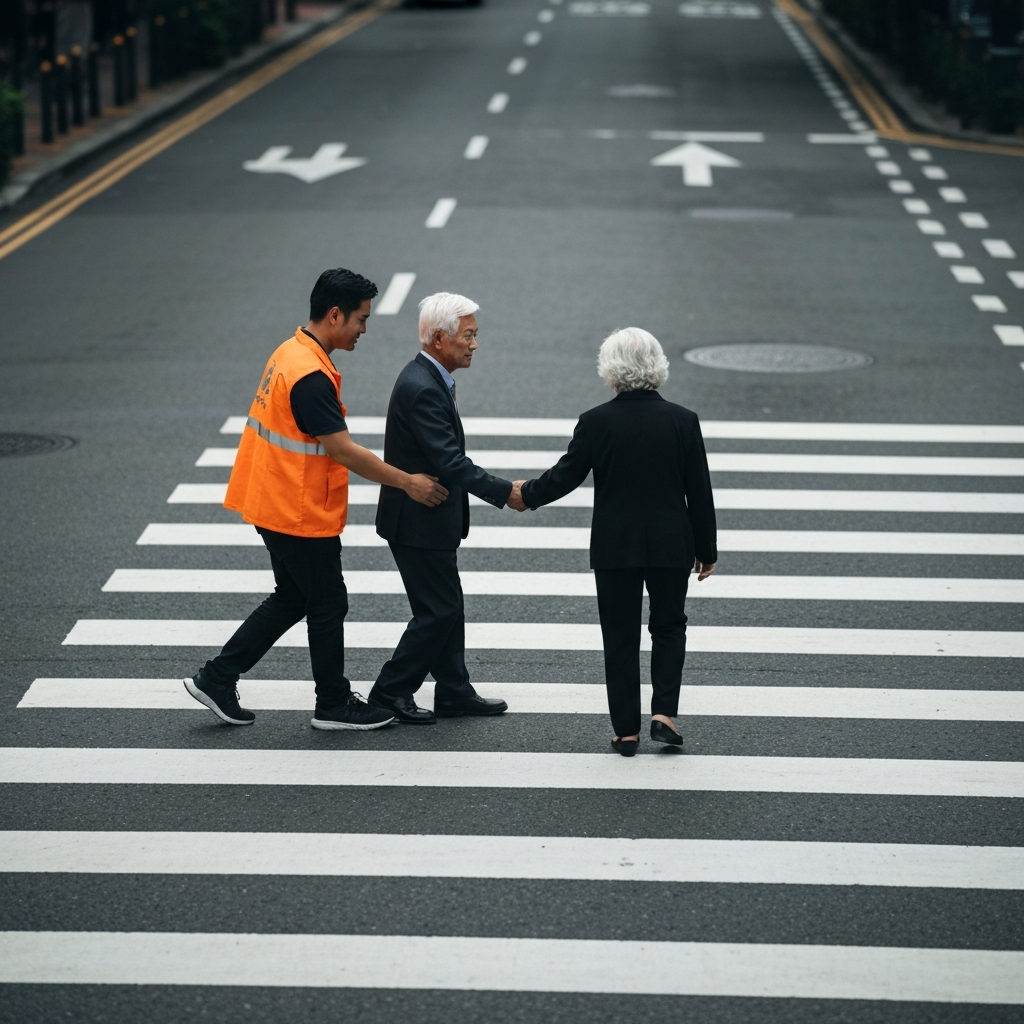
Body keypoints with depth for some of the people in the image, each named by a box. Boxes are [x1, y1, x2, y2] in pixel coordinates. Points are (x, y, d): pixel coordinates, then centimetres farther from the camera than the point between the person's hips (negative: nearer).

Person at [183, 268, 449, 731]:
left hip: (279, 507, 10)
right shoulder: (310, 376, -26)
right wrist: (407, 483, -19)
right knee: (328, 606, 5)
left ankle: (216, 679, 19)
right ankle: (334, 705, 19)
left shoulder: (291, 354, 6)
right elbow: (343, 451, -25)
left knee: (291, 600, 18)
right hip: (302, 515, -10)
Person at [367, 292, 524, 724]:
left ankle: (454, 692, 23)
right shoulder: (422, 389, -24)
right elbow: (450, 463, -27)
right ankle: (389, 693, 6)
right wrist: (505, 492, -22)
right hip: (419, 523, -10)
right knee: (438, 611, -2)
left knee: (447, 608, 15)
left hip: (430, 519, 10)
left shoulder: (427, 378, 9)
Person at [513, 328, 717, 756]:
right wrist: (706, 550, 9)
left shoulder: (596, 422, -11)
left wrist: (525, 493, 17)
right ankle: (664, 713, 3)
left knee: (620, 637, 9)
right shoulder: (682, 421, -6)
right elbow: (700, 492, -1)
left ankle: (626, 730, 12)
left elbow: (564, 476, -3)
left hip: (614, 548, -1)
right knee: (668, 626, 18)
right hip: (671, 546, 1)